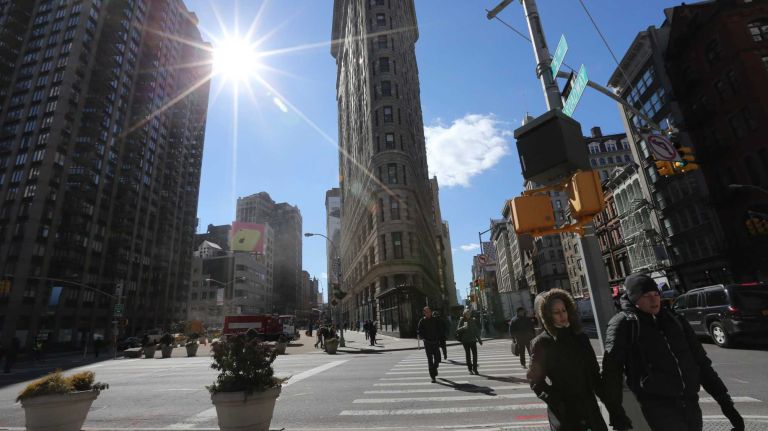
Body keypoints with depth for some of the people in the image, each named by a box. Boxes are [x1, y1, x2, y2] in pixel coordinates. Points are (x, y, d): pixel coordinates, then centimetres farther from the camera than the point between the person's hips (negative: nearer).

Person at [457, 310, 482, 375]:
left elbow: (476, 330, 16)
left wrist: (479, 339, 17)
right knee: (467, 354, 4)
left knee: (475, 354, -5)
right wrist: (463, 327, -25)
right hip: (465, 340, -2)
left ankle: (475, 369, 4)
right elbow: (457, 330, -7)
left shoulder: (473, 320, 7)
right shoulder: (462, 321, -3)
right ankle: (470, 369, 14)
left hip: (473, 340, 2)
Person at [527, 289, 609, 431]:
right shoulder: (541, 343, -11)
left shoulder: (580, 337, 3)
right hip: (564, 412, -4)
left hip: (589, 405, 5)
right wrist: (558, 404, -16)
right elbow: (536, 382, -9)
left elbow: (593, 371, 10)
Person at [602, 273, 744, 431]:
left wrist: (726, 403, 10)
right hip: (657, 405, -5)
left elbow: (701, 363, 16)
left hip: (690, 403, 6)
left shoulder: (675, 321, 12)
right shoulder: (624, 324, -6)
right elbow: (611, 370, -8)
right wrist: (616, 412, -9)